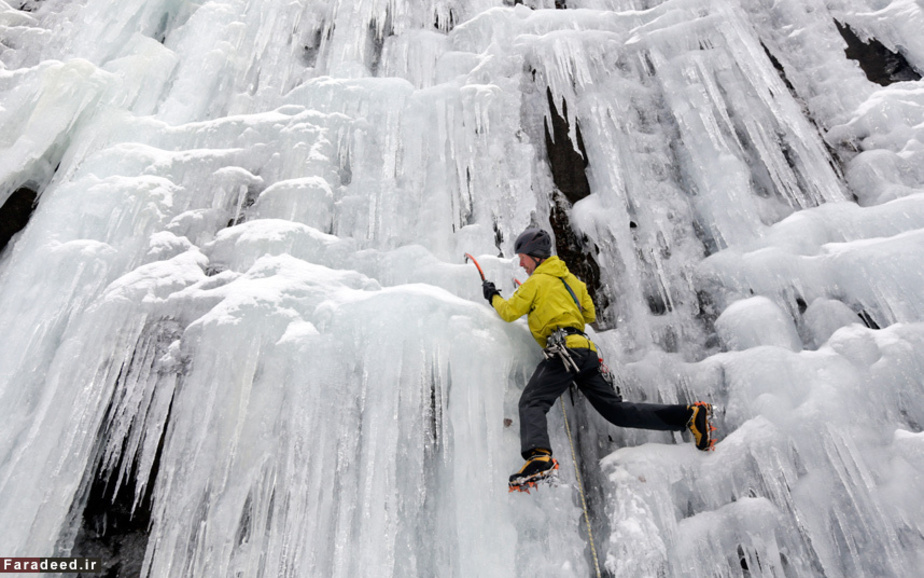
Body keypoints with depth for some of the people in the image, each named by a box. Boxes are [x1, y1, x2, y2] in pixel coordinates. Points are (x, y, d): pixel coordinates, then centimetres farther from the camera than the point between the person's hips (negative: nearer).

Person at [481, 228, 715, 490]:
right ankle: (690, 415, 2)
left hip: (563, 350, -8)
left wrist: (493, 296, 24)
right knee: (616, 409, 7)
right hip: (586, 351, 8)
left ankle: (538, 456, -40)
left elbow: (509, 312, 6)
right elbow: (590, 314, 31)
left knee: (531, 402, -15)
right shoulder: (570, 278, 25)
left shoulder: (537, 281, 4)